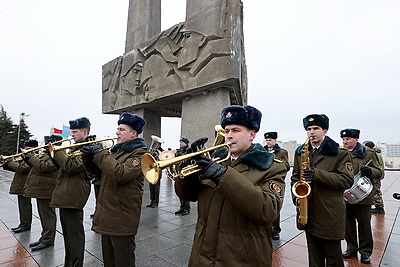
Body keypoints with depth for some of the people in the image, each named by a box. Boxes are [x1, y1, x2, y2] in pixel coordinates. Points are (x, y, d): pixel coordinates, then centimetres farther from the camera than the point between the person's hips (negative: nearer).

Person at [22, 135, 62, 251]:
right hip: (41, 189, 11)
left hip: (46, 190, -11)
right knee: (44, 215, 19)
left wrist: (31, 157, -13)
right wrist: (28, 157, 6)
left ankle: (48, 241, 11)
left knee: (48, 216, 0)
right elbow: (36, 163, 22)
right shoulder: (46, 153, 17)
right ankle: (44, 237, 32)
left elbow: (44, 167, -26)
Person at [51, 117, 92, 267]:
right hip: (65, 195, 11)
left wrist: (57, 151, -14)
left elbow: (71, 166, -24)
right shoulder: (77, 147, 17)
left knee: (74, 235, 0)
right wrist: (54, 153, 5)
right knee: (68, 234, 22)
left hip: (73, 197, -11)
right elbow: (62, 164, 20)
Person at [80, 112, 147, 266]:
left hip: (122, 219, -8)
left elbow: (120, 174, -30)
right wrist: (88, 154, -4)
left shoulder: (140, 154, -15)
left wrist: (100, 153, -21)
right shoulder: (116, 150, 11)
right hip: (107, 216, 8)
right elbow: (93, 169, 16)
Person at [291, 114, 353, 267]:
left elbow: (347, 181, -14)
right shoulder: (300, 152, 9)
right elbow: (295, 178, 14)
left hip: (330, 214, -4)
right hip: (308, 213, 4)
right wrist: (296, 196, -2)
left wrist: (318, 174, -26)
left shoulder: (340, 153, -6)